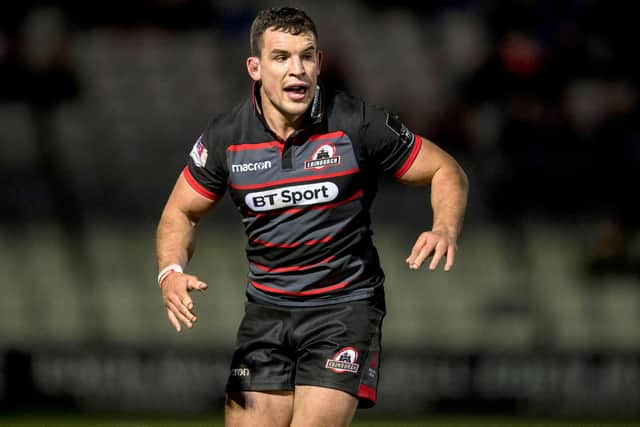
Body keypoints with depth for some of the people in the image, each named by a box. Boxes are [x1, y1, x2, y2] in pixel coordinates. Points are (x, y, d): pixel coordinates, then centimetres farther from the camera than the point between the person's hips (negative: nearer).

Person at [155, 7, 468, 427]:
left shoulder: (358, 123, -9)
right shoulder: (226, 136, -2)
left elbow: (446, 171, 1)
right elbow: (181, 213, 12)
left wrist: (445, 230, -19)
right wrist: (171, 272, -8)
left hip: (345, 307, -3)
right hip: (266, 310, 3)